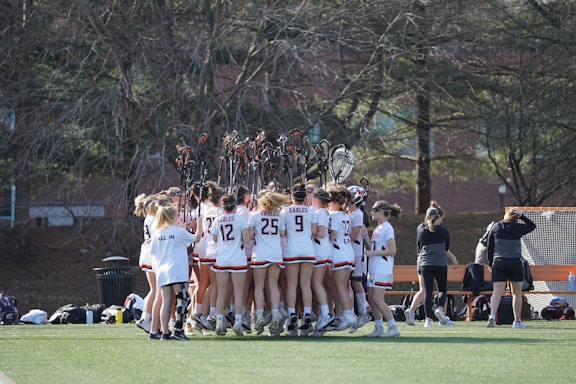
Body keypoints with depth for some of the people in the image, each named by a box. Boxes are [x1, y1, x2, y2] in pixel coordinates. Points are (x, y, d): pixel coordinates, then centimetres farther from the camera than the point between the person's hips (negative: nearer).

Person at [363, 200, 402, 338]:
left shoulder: (387, 228, -11)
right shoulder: (377, 229, 18)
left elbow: (392, 250, -16)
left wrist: (372, 253, -16)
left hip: (382, 269, -10)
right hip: (374, 268, 10)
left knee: (377, 298, -13)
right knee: (371, 297, 7)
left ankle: (393, 328, -12)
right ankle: (379, 328, 12)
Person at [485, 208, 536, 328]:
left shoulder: (496, 227, 2)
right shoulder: (518, 228, -3)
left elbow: (489, 246, 6)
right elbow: (532, 226, 16)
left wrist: (490, 262, 14)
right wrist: (522, 216, 11)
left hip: (499, 262, 1)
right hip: (515, 263, -1)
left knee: (497, 291, -5)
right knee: (517, 293, 11)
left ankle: (492, 314, -27)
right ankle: (517, 321, 13)